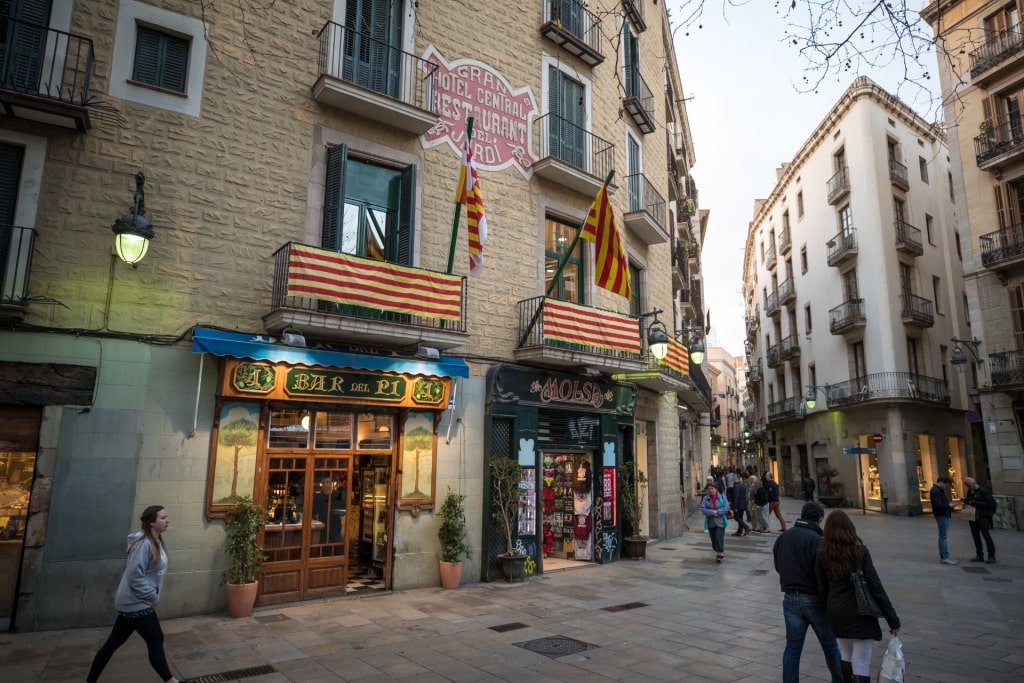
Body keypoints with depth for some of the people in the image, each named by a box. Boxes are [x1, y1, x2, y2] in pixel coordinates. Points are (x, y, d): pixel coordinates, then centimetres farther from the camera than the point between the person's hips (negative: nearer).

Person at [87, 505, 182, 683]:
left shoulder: (156, 542, 8)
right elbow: (135, 576, -25)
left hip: (132, 602, 9)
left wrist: (152, 596, 10)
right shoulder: (144, 544, -23)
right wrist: (153, 596, -16)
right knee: (156, 641, 0)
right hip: (136, 603, -9)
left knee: (113, 643, 16)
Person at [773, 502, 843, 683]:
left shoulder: (783, 538, 4)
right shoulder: (817, 540, -17)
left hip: (790, 598, 5)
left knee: (792, 647, 9)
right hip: (814, 599, -5)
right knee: (830, 645, 14)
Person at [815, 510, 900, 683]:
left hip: (836, 612, 3)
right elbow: (875, 587, -13)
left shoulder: (822, 555, -4)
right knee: (861, 662, 3)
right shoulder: (860, 552, -11)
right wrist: (893, 619, -7)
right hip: (859, 612, -3)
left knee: (846, 655, 23)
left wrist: (829, 613, 14)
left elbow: (822, 590, 0)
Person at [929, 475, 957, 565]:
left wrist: (949, 505, 9)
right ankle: (944, 557, -4)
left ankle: (945, 556, 20)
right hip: (941, 516, -11)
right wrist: (949, 506, -10)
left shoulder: (939, 490, 17)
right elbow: (938, 505, -23)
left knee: (943, 537, 14)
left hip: (944, 515, 11)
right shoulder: (935, 491, -17)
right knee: (943, 537, -7)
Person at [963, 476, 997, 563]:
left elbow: (988, 504, -16)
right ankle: (979, 555, 16)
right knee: (975, 536, 9)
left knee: (986, 536, -7)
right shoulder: (970, 491, 12)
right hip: (973, 516, 7)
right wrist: (966, 501, 1)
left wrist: (973, 503, -19)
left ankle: (992, 556, 0)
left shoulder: (983, 491, -10)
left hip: (983, 517, -7)